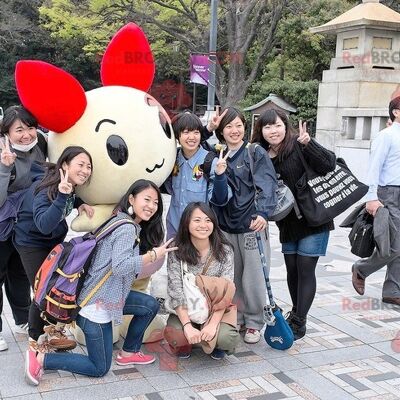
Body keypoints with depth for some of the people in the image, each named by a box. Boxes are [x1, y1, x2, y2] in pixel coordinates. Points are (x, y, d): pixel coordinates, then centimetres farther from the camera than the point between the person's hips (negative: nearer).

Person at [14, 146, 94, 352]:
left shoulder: (70, 185, -9)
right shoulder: (45, 189, -32)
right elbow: (44, 225, -44)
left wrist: (80, 204, -7)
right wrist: (62, 196, -54)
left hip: (55, 240, 8)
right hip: (32, 243, -8)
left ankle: (51, 329, 32)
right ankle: (36, 339, 15)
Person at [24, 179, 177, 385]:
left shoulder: (132, 226, 12)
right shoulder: (127, 228, -18)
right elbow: (119, 266, -30)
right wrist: (153, 255, -22)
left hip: (106, 295, 9)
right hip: (96, 304, -9)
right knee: (99, 368, 4)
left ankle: (128, 353, 22)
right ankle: (40, 358, 3)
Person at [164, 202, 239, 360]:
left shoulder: (224, 251, -11)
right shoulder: (177, 252, -12)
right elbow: (176, 291, -18)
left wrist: (213, 324, -28)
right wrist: (187, 326, -29)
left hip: (217, 309, 0)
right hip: (186, 310, 0)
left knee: (225, 337, -29)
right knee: (174, 334, -29)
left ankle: (218, 345, 10)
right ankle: (185, 343, 9)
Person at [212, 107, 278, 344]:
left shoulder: (256, 153, -3)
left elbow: (266, 185, -15)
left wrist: (262, 212, -29)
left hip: (252, 224, -4)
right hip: (225, 225, 4)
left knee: (253, 277, 1)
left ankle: (254, 322, 17)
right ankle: (237, 318, 27)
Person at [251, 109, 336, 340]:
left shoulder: (299, 146, -12)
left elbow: (329, 165, -23)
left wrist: (307, 143, -35)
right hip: (288, 223, 5)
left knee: (305, 269, -3)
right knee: (292, 269, 12)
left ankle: (298, 323, 6)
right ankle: (297, 314, 29)